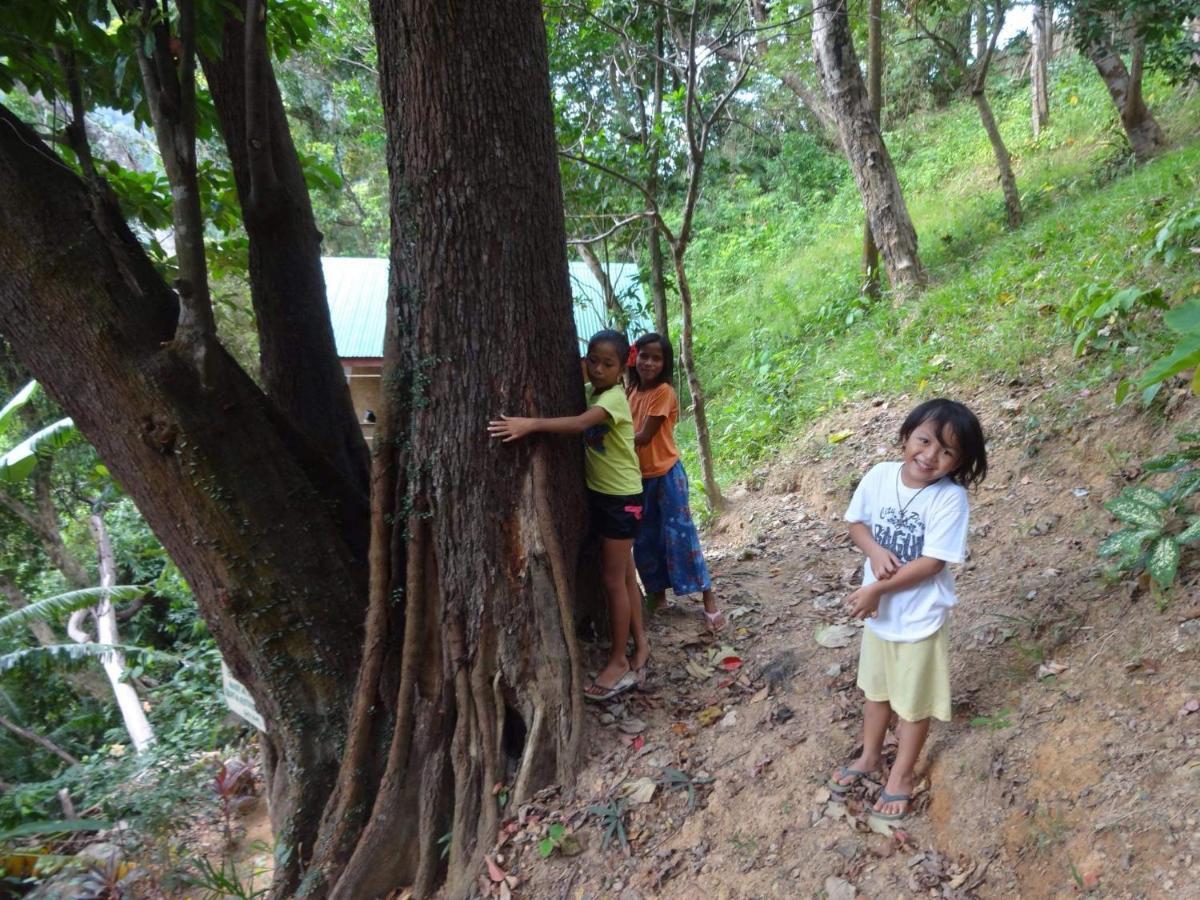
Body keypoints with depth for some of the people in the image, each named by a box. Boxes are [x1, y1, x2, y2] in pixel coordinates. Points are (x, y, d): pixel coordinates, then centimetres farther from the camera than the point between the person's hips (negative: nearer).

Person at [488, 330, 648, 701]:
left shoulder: (615, 397, -21)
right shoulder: (588, 392, 6)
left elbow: (580, 424, -38)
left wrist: (530, 424, -47)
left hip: (622, 497, -8)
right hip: (599, 493, 8)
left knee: (613, 580, -1)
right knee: (624, 575, 17)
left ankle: (619, 660, 12)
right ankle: (640, 643, 31)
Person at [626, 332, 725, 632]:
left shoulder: (664, 392, -16)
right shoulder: (632, 391, 6)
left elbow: (643, 437, -18)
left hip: (667, 474, -7)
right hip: (640, 477, 7)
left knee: (679, 535, -4)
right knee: (644, 539, 12)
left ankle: (708, 599, 5)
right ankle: (656, 592, 28)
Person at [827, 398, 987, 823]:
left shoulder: (951, 497, -24)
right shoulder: (879, 476, -11)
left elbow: (932, 562, -24)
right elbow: (856, 522, 2)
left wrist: (876, 589, -22)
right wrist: (875, 551, -19)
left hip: (920, 619, -4)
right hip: (878, 613, 5)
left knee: (914, 701, 16)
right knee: (875, 688, 25)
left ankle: (901, 774, 38)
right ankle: (869, 756, 47)